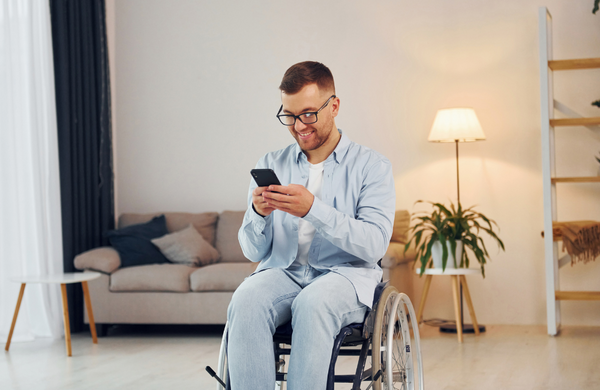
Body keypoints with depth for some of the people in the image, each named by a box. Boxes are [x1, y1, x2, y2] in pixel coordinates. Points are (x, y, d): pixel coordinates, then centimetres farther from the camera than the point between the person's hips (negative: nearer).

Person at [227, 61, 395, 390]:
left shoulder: (371, 166, 4)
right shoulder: (270, 165, 14)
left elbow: (374, 244, -11)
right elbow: (254, 252, 10)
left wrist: (313, 209, -23)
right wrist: (258, 214, -13)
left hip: (345, 275, -2)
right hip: (281, 273, 3)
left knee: (312, 304, -37)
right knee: (245, 302, -32)